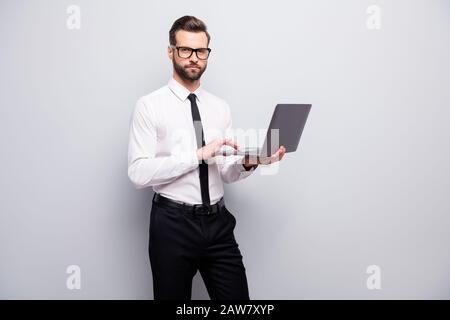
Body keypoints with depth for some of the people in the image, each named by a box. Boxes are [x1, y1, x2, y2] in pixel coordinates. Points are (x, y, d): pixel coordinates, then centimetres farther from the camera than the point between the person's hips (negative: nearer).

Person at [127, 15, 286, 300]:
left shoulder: (220, 107, 8)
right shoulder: (150, 105, -6)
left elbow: (226, 172, 7)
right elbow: (138, 173, -16)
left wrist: (248, 162, -15)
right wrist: (199, 154, -23)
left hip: (218, 222, 4)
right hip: (172, 224, -3)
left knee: (238, 298, 9)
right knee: (173, 297, 13)